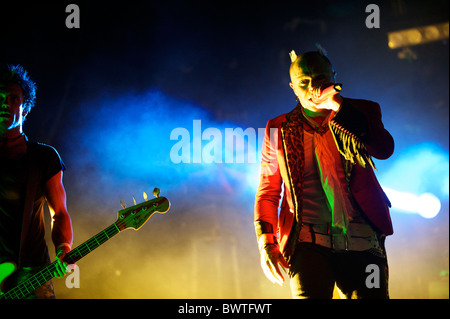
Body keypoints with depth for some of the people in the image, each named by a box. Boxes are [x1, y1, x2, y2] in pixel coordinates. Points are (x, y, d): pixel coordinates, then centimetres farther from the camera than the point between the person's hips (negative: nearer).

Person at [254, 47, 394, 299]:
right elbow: (268, 191, 15)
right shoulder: (279, 130, 12)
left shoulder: (359, 114, 10)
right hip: (308, 244, -1)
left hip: (363, 244, 1)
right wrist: (266, 241, 3)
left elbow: (385, 150, -9)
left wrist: (339, 108, -13)